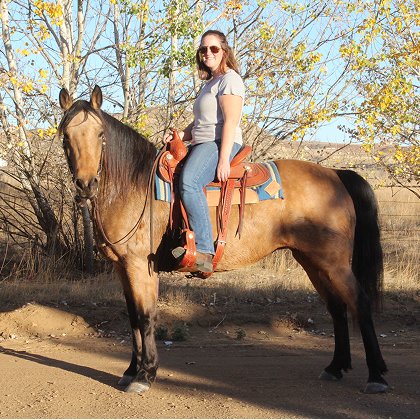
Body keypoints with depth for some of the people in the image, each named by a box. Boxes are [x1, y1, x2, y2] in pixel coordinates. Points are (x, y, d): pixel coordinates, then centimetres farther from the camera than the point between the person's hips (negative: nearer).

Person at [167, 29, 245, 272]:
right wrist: (181, 135, 10)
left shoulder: (230, 79, -4)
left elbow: (230, 121, -15)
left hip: (221, 144, -11)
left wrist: (224, 160, -24)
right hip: (201, 145, 11)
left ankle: (204, 251, -41)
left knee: (188, 181, -36)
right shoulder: (210, 83, 25)